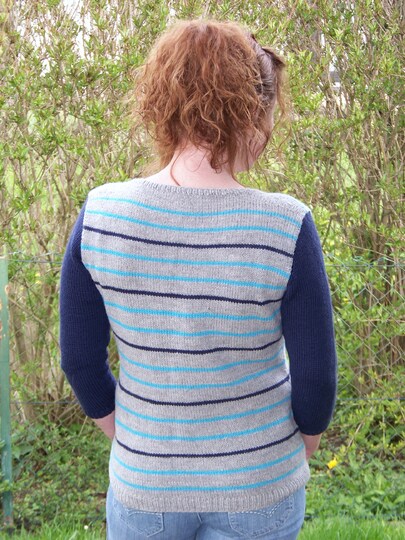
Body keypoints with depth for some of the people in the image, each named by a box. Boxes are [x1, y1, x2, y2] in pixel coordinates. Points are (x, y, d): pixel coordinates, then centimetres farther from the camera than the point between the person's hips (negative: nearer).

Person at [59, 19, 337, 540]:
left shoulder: (99, 214, -15)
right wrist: (298, 451, 8)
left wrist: (127, 440, 11)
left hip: (142, 484, 2)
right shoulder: (285, 226, -21)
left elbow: (79, 358, -5)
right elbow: (316, 376, -12)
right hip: (257, 486, -1)